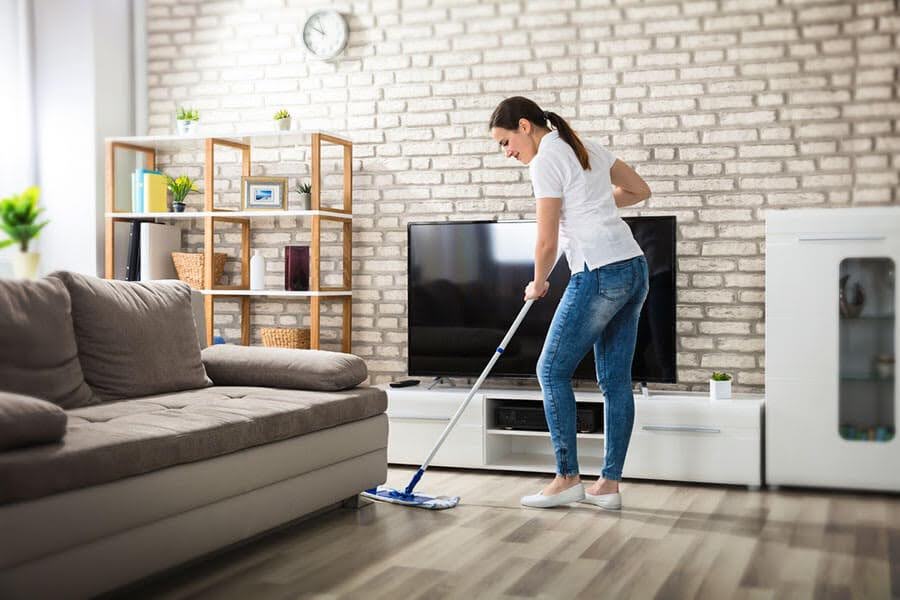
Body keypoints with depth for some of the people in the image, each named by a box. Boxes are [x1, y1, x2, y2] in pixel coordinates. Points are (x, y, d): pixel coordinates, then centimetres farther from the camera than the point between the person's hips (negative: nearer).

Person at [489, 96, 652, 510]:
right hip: (634, 270, 9)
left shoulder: (545, 161, -9)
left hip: (599, 275, -9)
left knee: (552, 370, 3)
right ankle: (608, 485, 12)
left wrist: (537, 285, 6)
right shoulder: (587, 148, 17)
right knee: (615, 380, 9)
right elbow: (640, 190, 25)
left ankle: (567, 479, 6)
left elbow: (547, 244, -11)